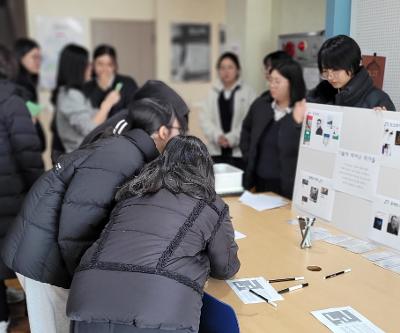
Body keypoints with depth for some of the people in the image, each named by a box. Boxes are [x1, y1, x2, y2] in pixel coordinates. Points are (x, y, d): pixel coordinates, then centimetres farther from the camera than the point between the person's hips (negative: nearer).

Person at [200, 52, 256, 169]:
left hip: (239, 152, -3)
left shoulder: (248, 92, 0)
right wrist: (217, 136, -11)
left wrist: (231, 138, -16)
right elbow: (205, 119, 5)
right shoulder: (213, 93, 11)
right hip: (216, 151, 3)